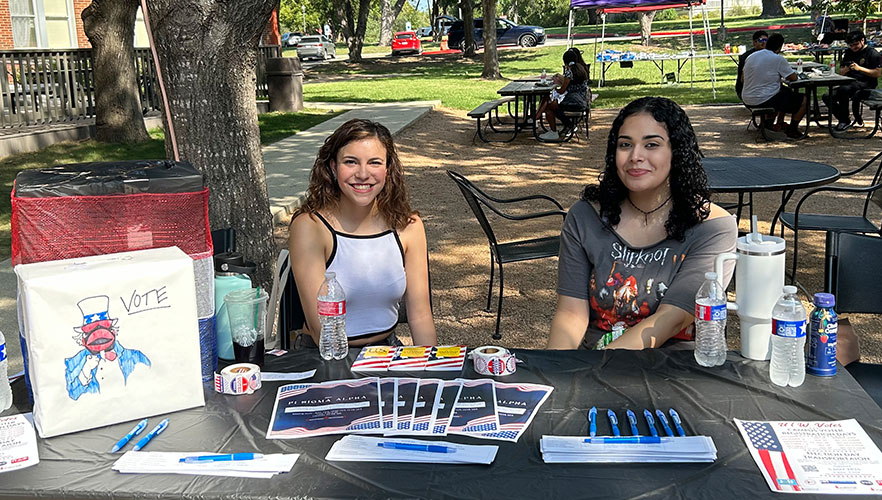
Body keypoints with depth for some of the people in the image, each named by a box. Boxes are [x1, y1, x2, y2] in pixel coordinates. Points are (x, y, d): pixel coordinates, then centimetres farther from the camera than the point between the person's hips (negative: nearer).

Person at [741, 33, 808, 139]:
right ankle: (792, 130, 15)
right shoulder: (778, 59, -12)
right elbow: (793, 78, -6)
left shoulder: (750, 57, 8)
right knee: (803, 100, 7)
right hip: (764, 101, -8)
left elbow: (743, 78, 21)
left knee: (786, 91, 33)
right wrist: (781, 75, 17)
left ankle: (779, 123, 37)